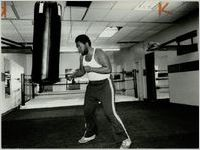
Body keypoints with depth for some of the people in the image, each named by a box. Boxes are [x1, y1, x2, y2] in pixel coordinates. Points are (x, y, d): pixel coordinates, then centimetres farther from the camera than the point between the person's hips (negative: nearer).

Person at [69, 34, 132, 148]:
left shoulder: (99, 53, -17)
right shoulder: (82, 57, 5)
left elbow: (109, 69, -24)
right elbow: (82, 71, 17)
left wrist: (91, 69, -26)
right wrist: (74, 74, -4)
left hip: (105, 85, -8)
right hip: (92, 86, 8)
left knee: (110, 112, -14)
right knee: (88, 111, 14)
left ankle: (125, 139, -1)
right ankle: (90, 134, 37)